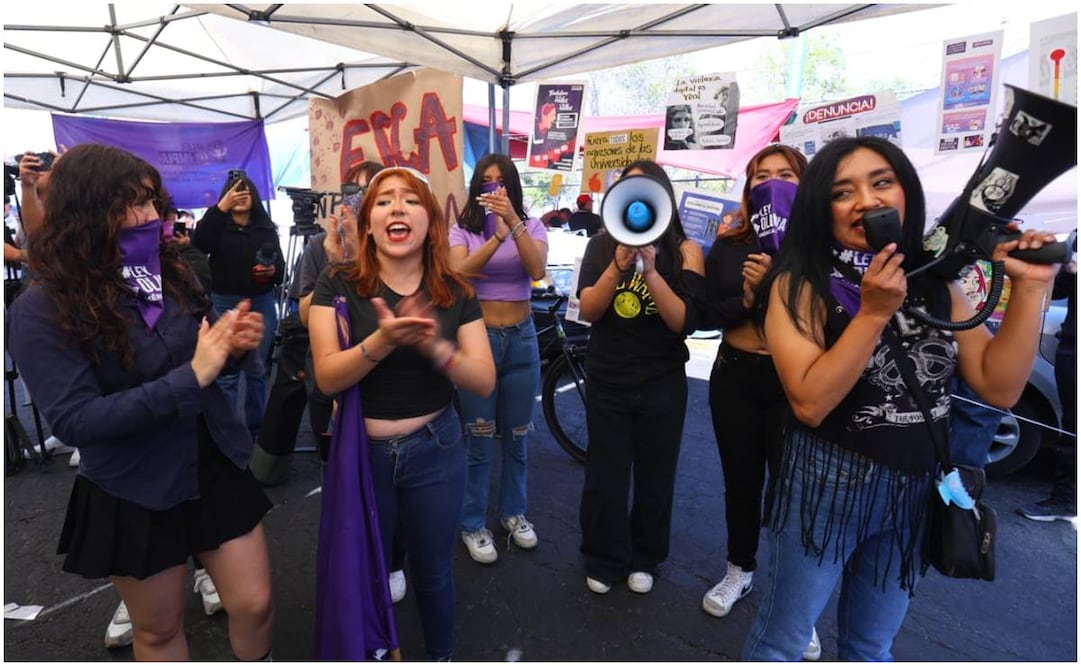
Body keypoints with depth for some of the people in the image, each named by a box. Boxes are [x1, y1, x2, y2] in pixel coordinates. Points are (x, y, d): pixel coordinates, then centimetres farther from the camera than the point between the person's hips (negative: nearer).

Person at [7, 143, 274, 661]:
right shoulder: (44, 309, -15)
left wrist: (237, 346, -14)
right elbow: (74, 420, -21)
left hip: (218, 466, 4)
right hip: (133, 496, -3)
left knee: (253, 606, 12)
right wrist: (189, 378, -28)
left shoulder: (168, 271, -2)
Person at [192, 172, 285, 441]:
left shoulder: (267, 228, 9)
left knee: (257, 370, 9)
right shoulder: (218, 226, 5)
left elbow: (281, 267, 7)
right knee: (226, 372, 0)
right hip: (225, 304, -1)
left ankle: (256, 427, 20)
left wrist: (273, 270, -16)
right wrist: (221, 206, -22)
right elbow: (199, 242, -17)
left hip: (261, 303, 2)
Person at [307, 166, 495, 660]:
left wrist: (433, 346, -28)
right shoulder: (338, 286, -9)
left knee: (432, 570, 19)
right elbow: (326, 378, -17)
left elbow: (484, 382, -10)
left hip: (435, 452, 1)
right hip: (361, 452, 0)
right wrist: (382, 341, -34)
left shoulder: (456, 293, -5)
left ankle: (441, 655, 48)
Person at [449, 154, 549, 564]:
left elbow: (537, 271, -18)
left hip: (521, 339, 2)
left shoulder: (531, 227, 1)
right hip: (477, 339, -1)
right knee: (479, 438, 5)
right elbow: (459, 273, -21)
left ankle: (513, 513, 33)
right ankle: (472, 524, 22)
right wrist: (497, 234, -34)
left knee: (516, 435, 14)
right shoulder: (461, 231, -1)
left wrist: (514, 221, -31)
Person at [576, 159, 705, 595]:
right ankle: (603, 560, 33)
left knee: (654, 476, 14)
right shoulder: (601, 245, -2)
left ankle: (644, 559, 38)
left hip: (662, 383, 0)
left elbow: (683, 322, -15)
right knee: (605, 477, 10)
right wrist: (618, 265, -27)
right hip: (607, 381, 1)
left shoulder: (683, 251, -5)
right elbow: (588, 310, -12)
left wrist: (650, 270, -27)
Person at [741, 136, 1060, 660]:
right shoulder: (801, 283, -13)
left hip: (917, 487, 5)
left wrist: (1029, 288, -8)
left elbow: (999, 388, -2)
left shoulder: (935, 281, 2)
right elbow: (809, 404, -22)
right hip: (828, 482, -5)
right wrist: (873, 313, -25)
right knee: (781, 641, 11)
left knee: (872, 646, 24)